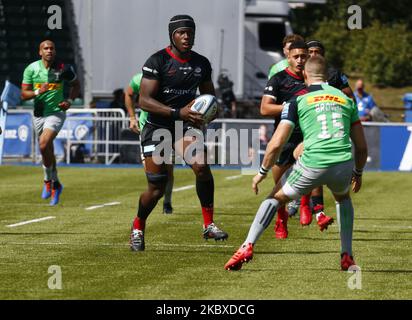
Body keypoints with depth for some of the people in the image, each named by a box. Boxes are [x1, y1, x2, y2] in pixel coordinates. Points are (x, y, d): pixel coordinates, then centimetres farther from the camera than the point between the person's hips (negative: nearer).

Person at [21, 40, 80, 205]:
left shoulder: (63, 68, -7)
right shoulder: (31, 69, -4)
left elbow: (76, 85, 10)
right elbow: (23, 94, -3)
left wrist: (70, 101, -6)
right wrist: (37, 92, -22)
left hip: (56, 112, -3)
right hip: (39, 114, 3)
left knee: (44, 145, -23)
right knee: (48, 152, 13)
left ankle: (48, 180, -3)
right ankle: (56, 185, 33)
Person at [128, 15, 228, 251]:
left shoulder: (201, 63, 4)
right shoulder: (158, 61, -13)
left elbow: (209, 95, 20)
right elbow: (144, 100, -20)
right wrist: (178, 112, -29)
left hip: (185, 125, 3)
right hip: (157, 127, -3)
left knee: (202, 167, -24)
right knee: (157, 189, -2)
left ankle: (209, 225, -13)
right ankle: (138, 228, 25)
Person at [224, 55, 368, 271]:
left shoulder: (297, 101, 10)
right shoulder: (346, 99, 19)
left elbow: (276, 144, 4)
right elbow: (361, 146, 21)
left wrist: (262, 172, 19)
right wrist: (358, 173, 38)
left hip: (313, 164, -3)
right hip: (343, 164, 3)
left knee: (275, 198, 21)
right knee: (343, 198, 37)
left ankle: (247, 247, 9)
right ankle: (347, 256, 29)